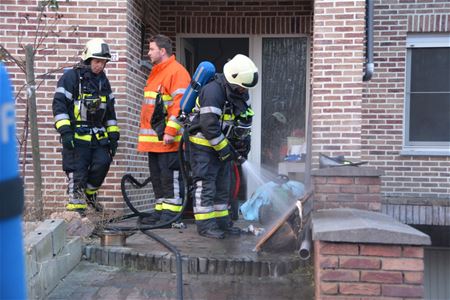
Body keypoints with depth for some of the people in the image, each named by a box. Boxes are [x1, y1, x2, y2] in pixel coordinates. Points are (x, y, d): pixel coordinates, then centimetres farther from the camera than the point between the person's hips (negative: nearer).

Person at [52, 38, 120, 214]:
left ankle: (89, 192, 17)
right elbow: (59, 104, -10)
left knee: (102, 163, -11)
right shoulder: (71, 77, -4)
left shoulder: (103, 80, 16)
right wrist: (64, 131, -18)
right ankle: (76, 209, 6)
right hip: (76, 135, -5)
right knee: (77, 174, -4)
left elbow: (110, 110, 20)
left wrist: (113, 135, 15)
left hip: (98, 134, 5)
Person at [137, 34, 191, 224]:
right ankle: (160, 211, 22)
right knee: (156, 176, 14)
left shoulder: (177, 72, -10)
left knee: (169, 176, -6)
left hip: (168, 138, -10)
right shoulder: (156, 73, 22)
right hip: (153, 137, 10)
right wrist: (146, 132, 25)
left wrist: (170, 131, -23)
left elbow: (180, 104, -19)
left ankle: (171, 212, 1)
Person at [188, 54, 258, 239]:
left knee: (222, 186, 13)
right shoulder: (213, 92, -24)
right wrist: (224, 149, -21)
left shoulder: (240, 92, 4)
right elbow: (209, 126, -28)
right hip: (204, 146, -9)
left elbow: (245, 119, 16)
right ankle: (205, 225, -2)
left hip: (222, 145, 9)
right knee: (205, 185, -7)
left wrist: (244, 142, 8)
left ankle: (222, 222, 22)